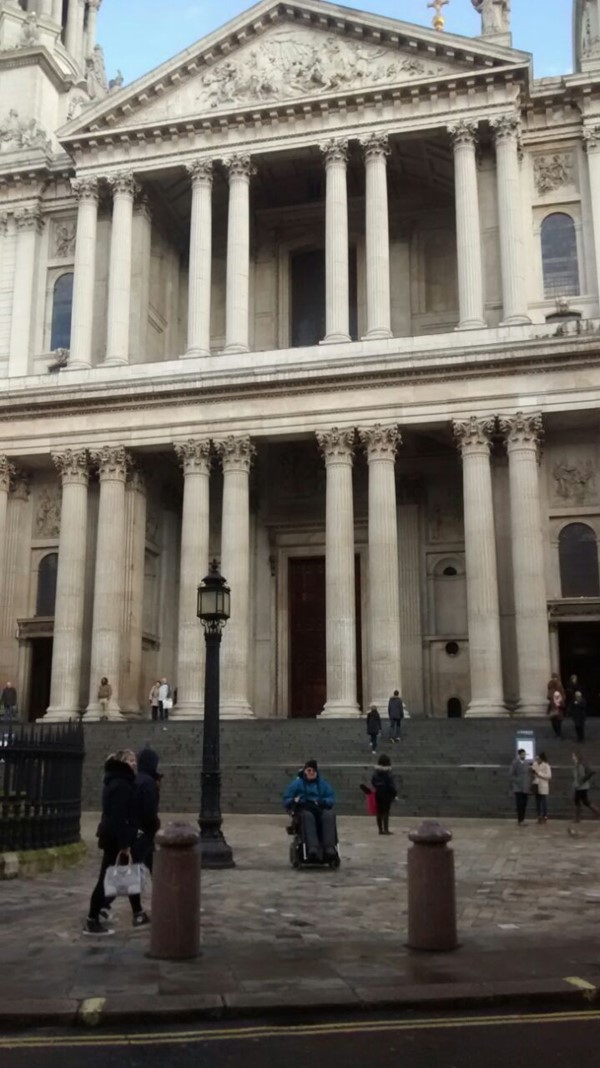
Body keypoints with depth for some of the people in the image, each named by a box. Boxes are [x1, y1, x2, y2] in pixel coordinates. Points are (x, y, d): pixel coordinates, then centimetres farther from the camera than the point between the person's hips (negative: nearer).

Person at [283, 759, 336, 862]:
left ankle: (329, 847, -46)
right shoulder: (297, 783, 16)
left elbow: (331, 799, 11)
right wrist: (294, 800, -13)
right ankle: (312, 847, -56)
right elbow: (286, 800, 10)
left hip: (320, 809, 2)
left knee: (329, 815, -34)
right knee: (308, 816, -40)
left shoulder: (323, 783, 22)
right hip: (303, 809, -2)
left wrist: (322, 801, -11)